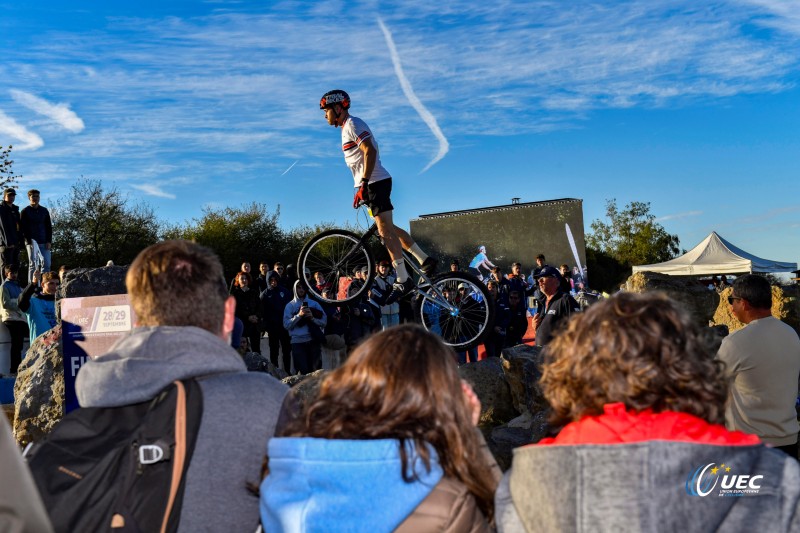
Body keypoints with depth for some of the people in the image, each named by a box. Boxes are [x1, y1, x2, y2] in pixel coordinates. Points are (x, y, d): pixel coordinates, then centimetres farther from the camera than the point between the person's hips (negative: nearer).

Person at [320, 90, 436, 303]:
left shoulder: (353, 124, -9)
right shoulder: (347, 129, 22)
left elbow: (370, 151, -21)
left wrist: (364, 182, -26)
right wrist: (361, 189, 25)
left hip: (375, 182, -10)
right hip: (371, 184, 10)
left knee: (385, 230, -12)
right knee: (388, 229, 12)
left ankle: (403, 280, -11)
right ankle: (424, 260, 15)